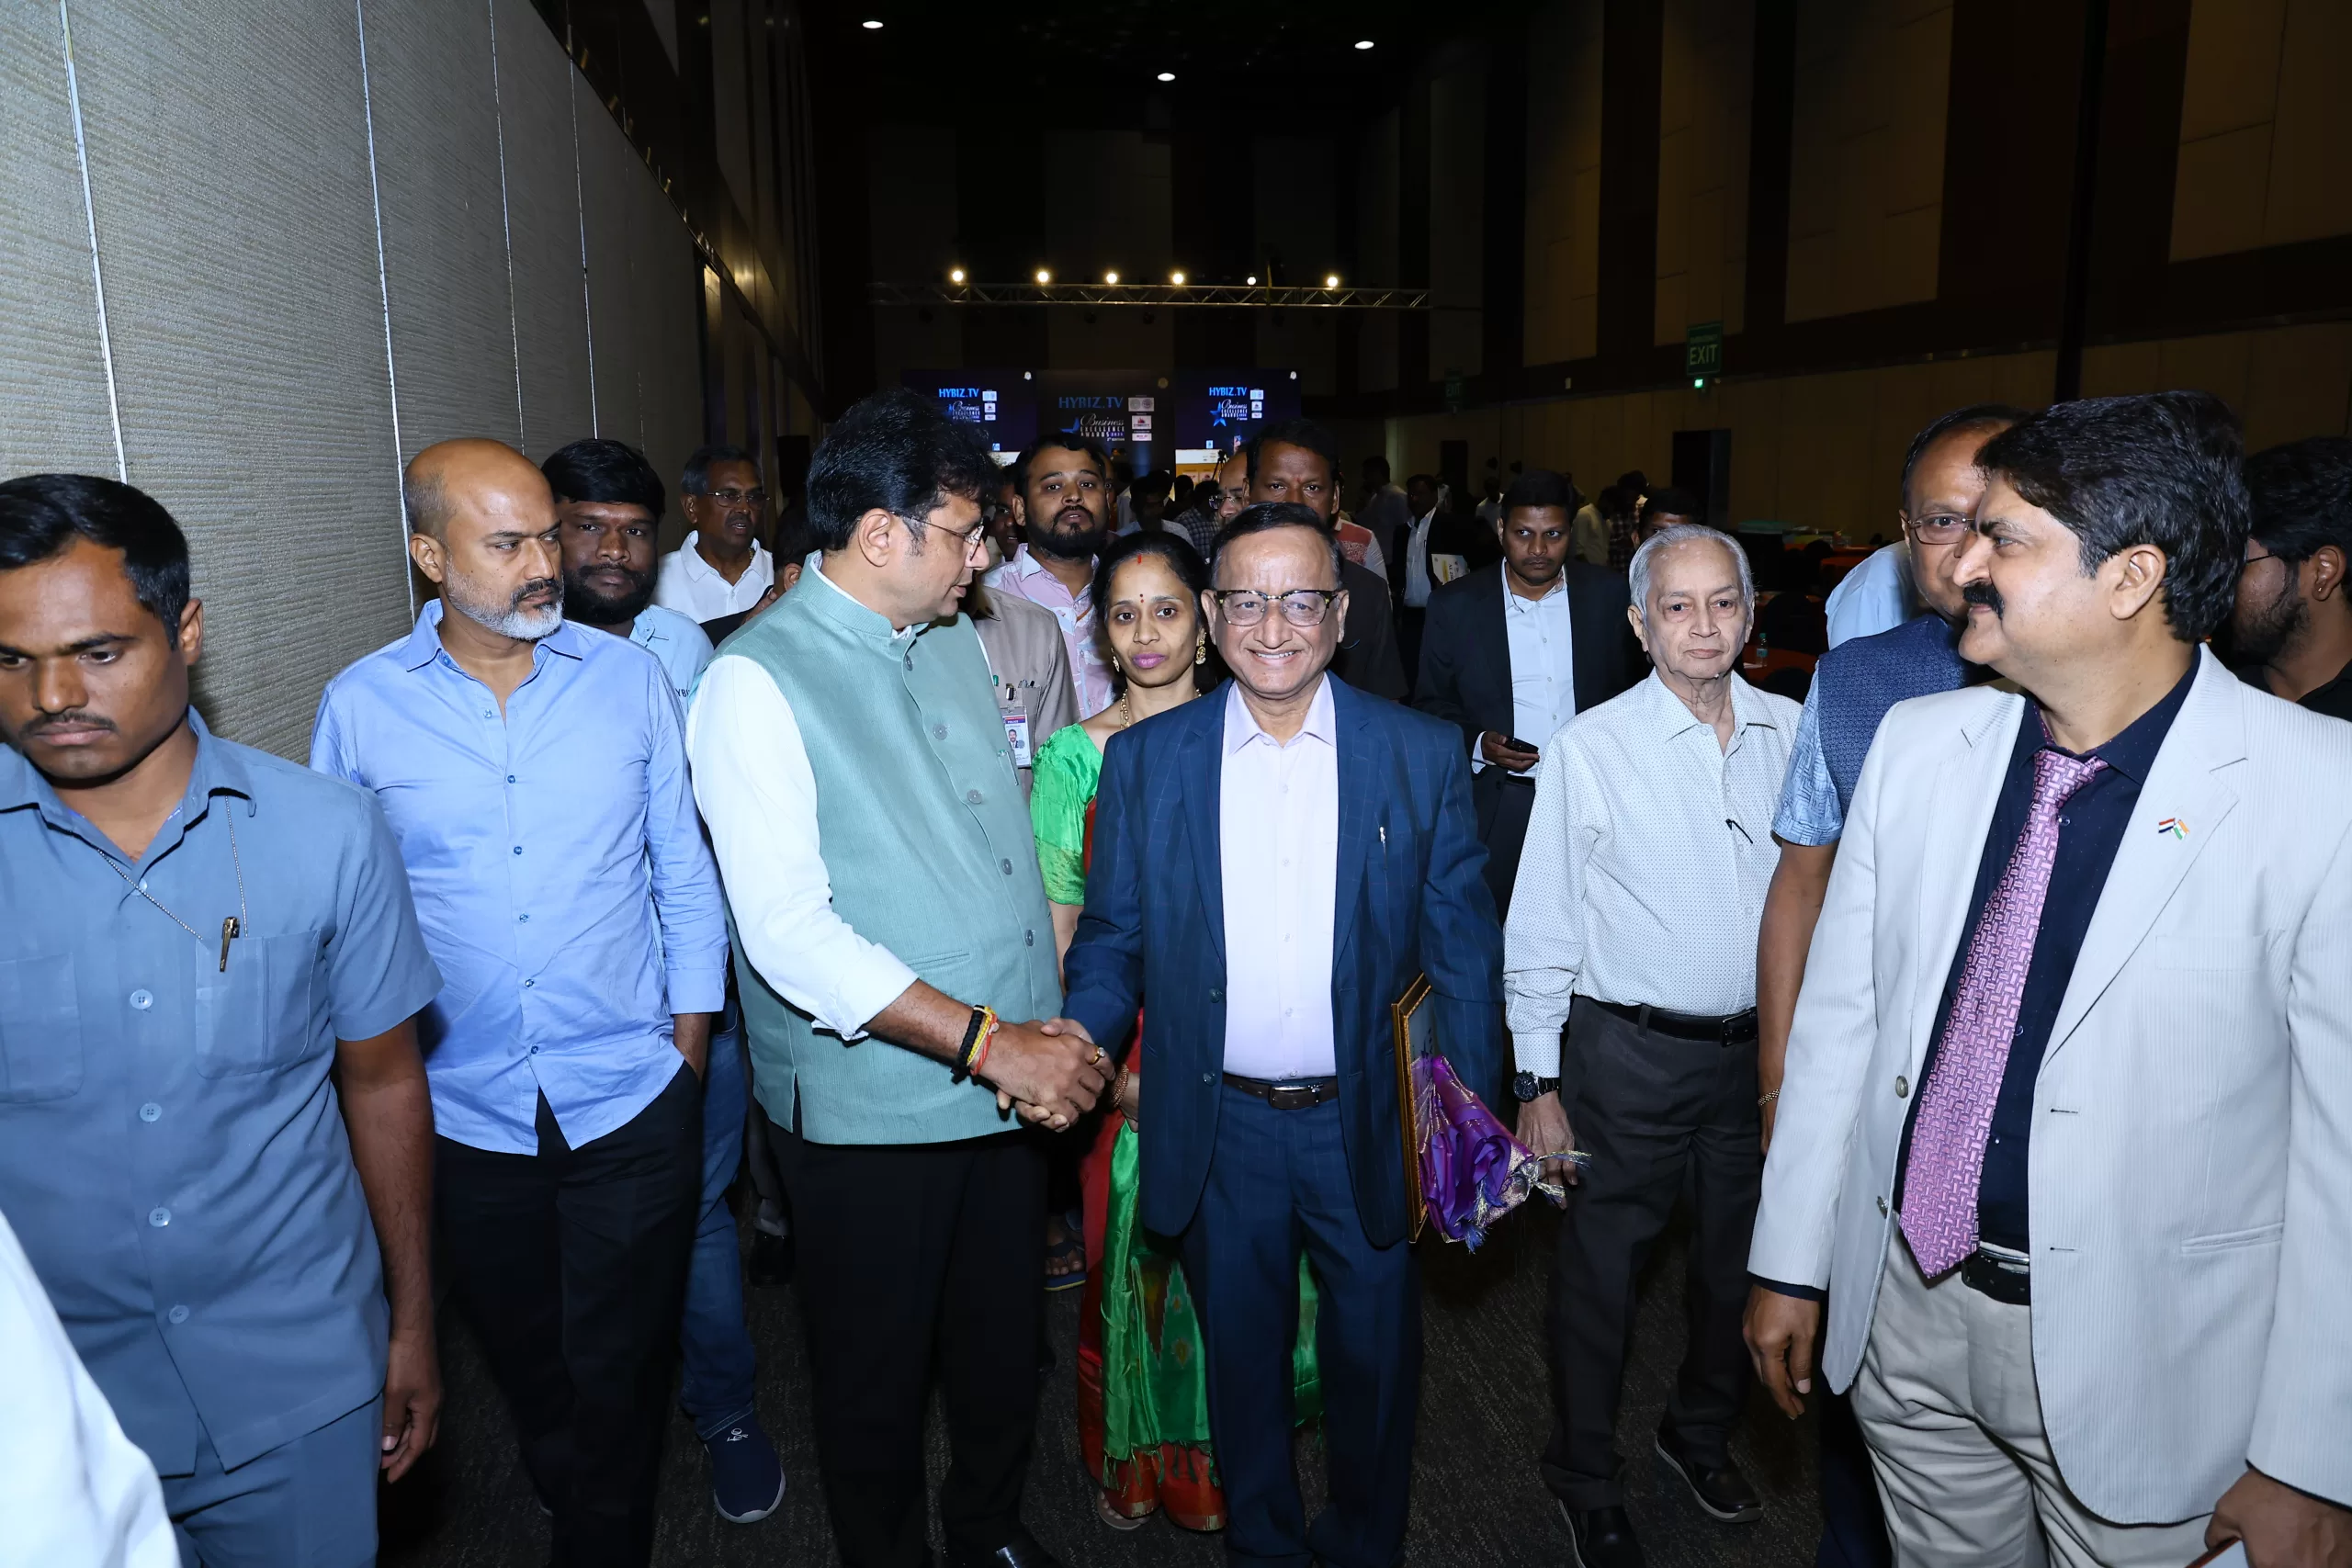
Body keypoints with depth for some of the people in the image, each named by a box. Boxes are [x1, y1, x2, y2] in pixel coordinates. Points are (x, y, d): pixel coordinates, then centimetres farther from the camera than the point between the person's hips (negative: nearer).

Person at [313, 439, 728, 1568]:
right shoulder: (359, 708, -4)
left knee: (618, 1374, 10)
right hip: (465, 1115, 1)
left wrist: (690, 1050, 2)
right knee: (523, 1361, 22)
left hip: (633, 1104, -1)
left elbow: (685, 878, 3)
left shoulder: (630, 680, -3)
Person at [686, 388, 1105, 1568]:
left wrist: (1049, 1032, 1)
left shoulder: (954, 640, 7)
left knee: (1007, 1346, 22)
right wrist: (992, 1042, -22)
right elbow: (790, 936, -23)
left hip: (1011, 1083, 6)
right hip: (870, 1114, -6)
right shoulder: (758, 681, -16)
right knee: (876, 1378, 15)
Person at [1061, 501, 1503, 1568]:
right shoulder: (1143, 759, -3)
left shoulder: (1424, 755, -5)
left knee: (1375, 1362, 18)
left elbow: (1462, 948, -2)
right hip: (1217, 1129, 1)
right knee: (1241, 1364, 19)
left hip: (1369, 1126, 0)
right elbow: (1111, 940, 0)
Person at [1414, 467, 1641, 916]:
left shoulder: (1608, 594, 2)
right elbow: (1431, 704, 4)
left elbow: (1630, 692, 11)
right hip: (1494, 809, -1)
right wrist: (1477, 744, -12)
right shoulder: (1455, 605, -1)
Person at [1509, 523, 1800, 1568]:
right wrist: (1539, 1083, -7)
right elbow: (1542, 924, -8)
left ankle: (1701, 1434, 48)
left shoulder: (1790, 731, 0)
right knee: (1601, 1269, 10)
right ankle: (1587, 1481, 34)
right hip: (1630, 1051, -4)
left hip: (1761, 1046, 4)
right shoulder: (1592, 747, -11)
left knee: (1741, 1258, 21)